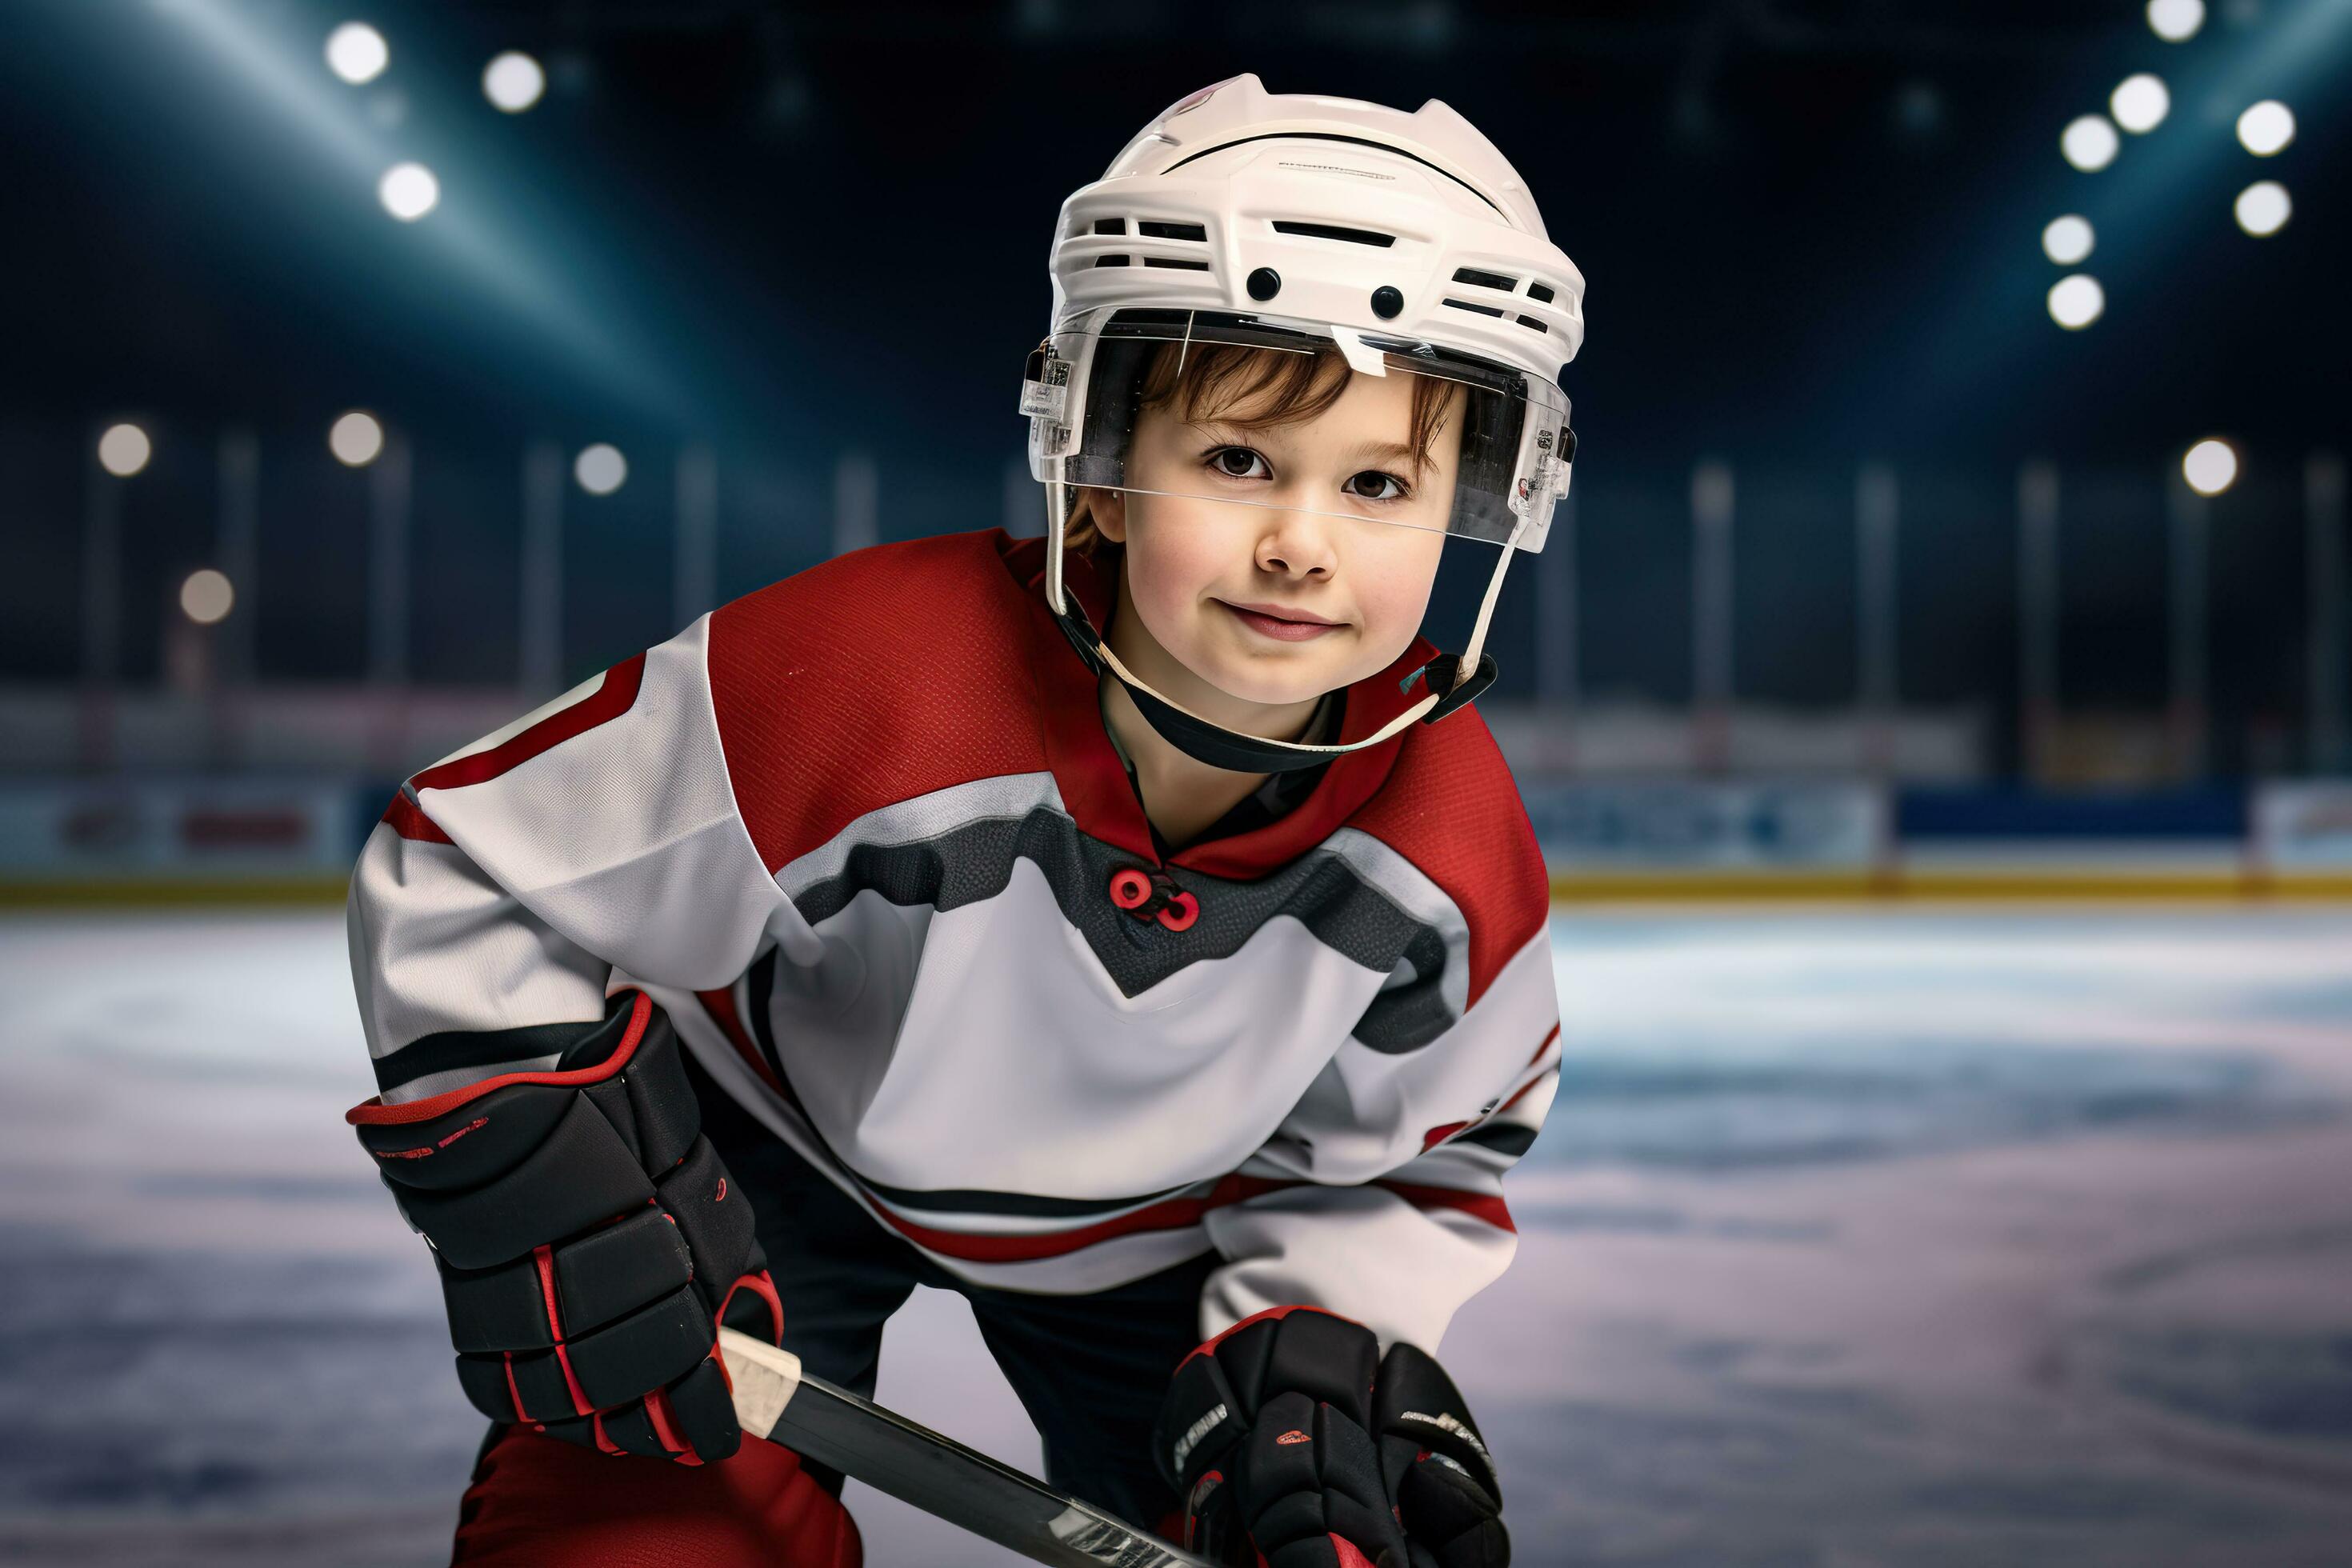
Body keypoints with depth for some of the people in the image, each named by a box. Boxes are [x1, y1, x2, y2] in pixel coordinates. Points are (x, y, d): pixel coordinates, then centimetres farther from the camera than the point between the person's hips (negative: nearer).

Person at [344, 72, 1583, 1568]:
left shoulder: (1453, 857, -26)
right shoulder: (855, 681, -38)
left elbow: (1410, 1160, -6)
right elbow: (463, 862, -25)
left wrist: (1304, 1346, -22)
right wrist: (538, 1185, -31)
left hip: (1156, 1220, 3)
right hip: (767, 1154, -2)